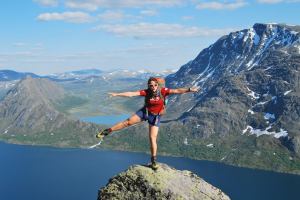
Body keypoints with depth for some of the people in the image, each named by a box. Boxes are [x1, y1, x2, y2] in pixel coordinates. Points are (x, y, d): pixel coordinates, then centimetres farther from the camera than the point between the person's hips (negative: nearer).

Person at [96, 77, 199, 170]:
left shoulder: (163, 91, -20)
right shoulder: (146, 92, -16)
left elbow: (177, 91, -28)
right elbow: (131, 94, -19)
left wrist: (189, 90, -40)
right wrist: (117, 94, -22)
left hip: (155, 116, -1)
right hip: (145, 112, 1)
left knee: (153, 138, -5)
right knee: (128, 121, -6)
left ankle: (154, 161, 4)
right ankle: (107, 131, 8)